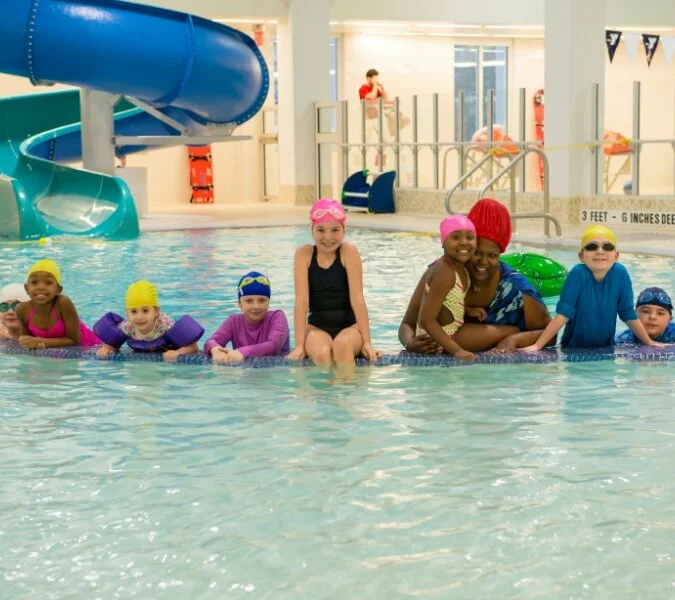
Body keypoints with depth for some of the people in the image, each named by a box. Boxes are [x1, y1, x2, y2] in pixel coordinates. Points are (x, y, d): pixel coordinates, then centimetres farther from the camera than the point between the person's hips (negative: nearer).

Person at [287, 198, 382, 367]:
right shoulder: (304, 253, -5)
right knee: (321, 353, -32)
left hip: (349, 326, -1)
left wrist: (367, 342, -15)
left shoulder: (349, 251, -8)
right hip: (317, 327, 1)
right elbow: (302, 300, -10)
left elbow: (357, 298, -11)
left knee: (342, 344, -35)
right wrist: (299, 345, -16)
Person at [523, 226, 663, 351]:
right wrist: (538, 345, -25)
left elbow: (629, 315, 1)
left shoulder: (620, 274, -8)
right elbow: (563, 314, -18)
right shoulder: (578, 274, -17)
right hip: (574, 349, -4)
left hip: (605, 348, 5)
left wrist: (650, 343, 6)